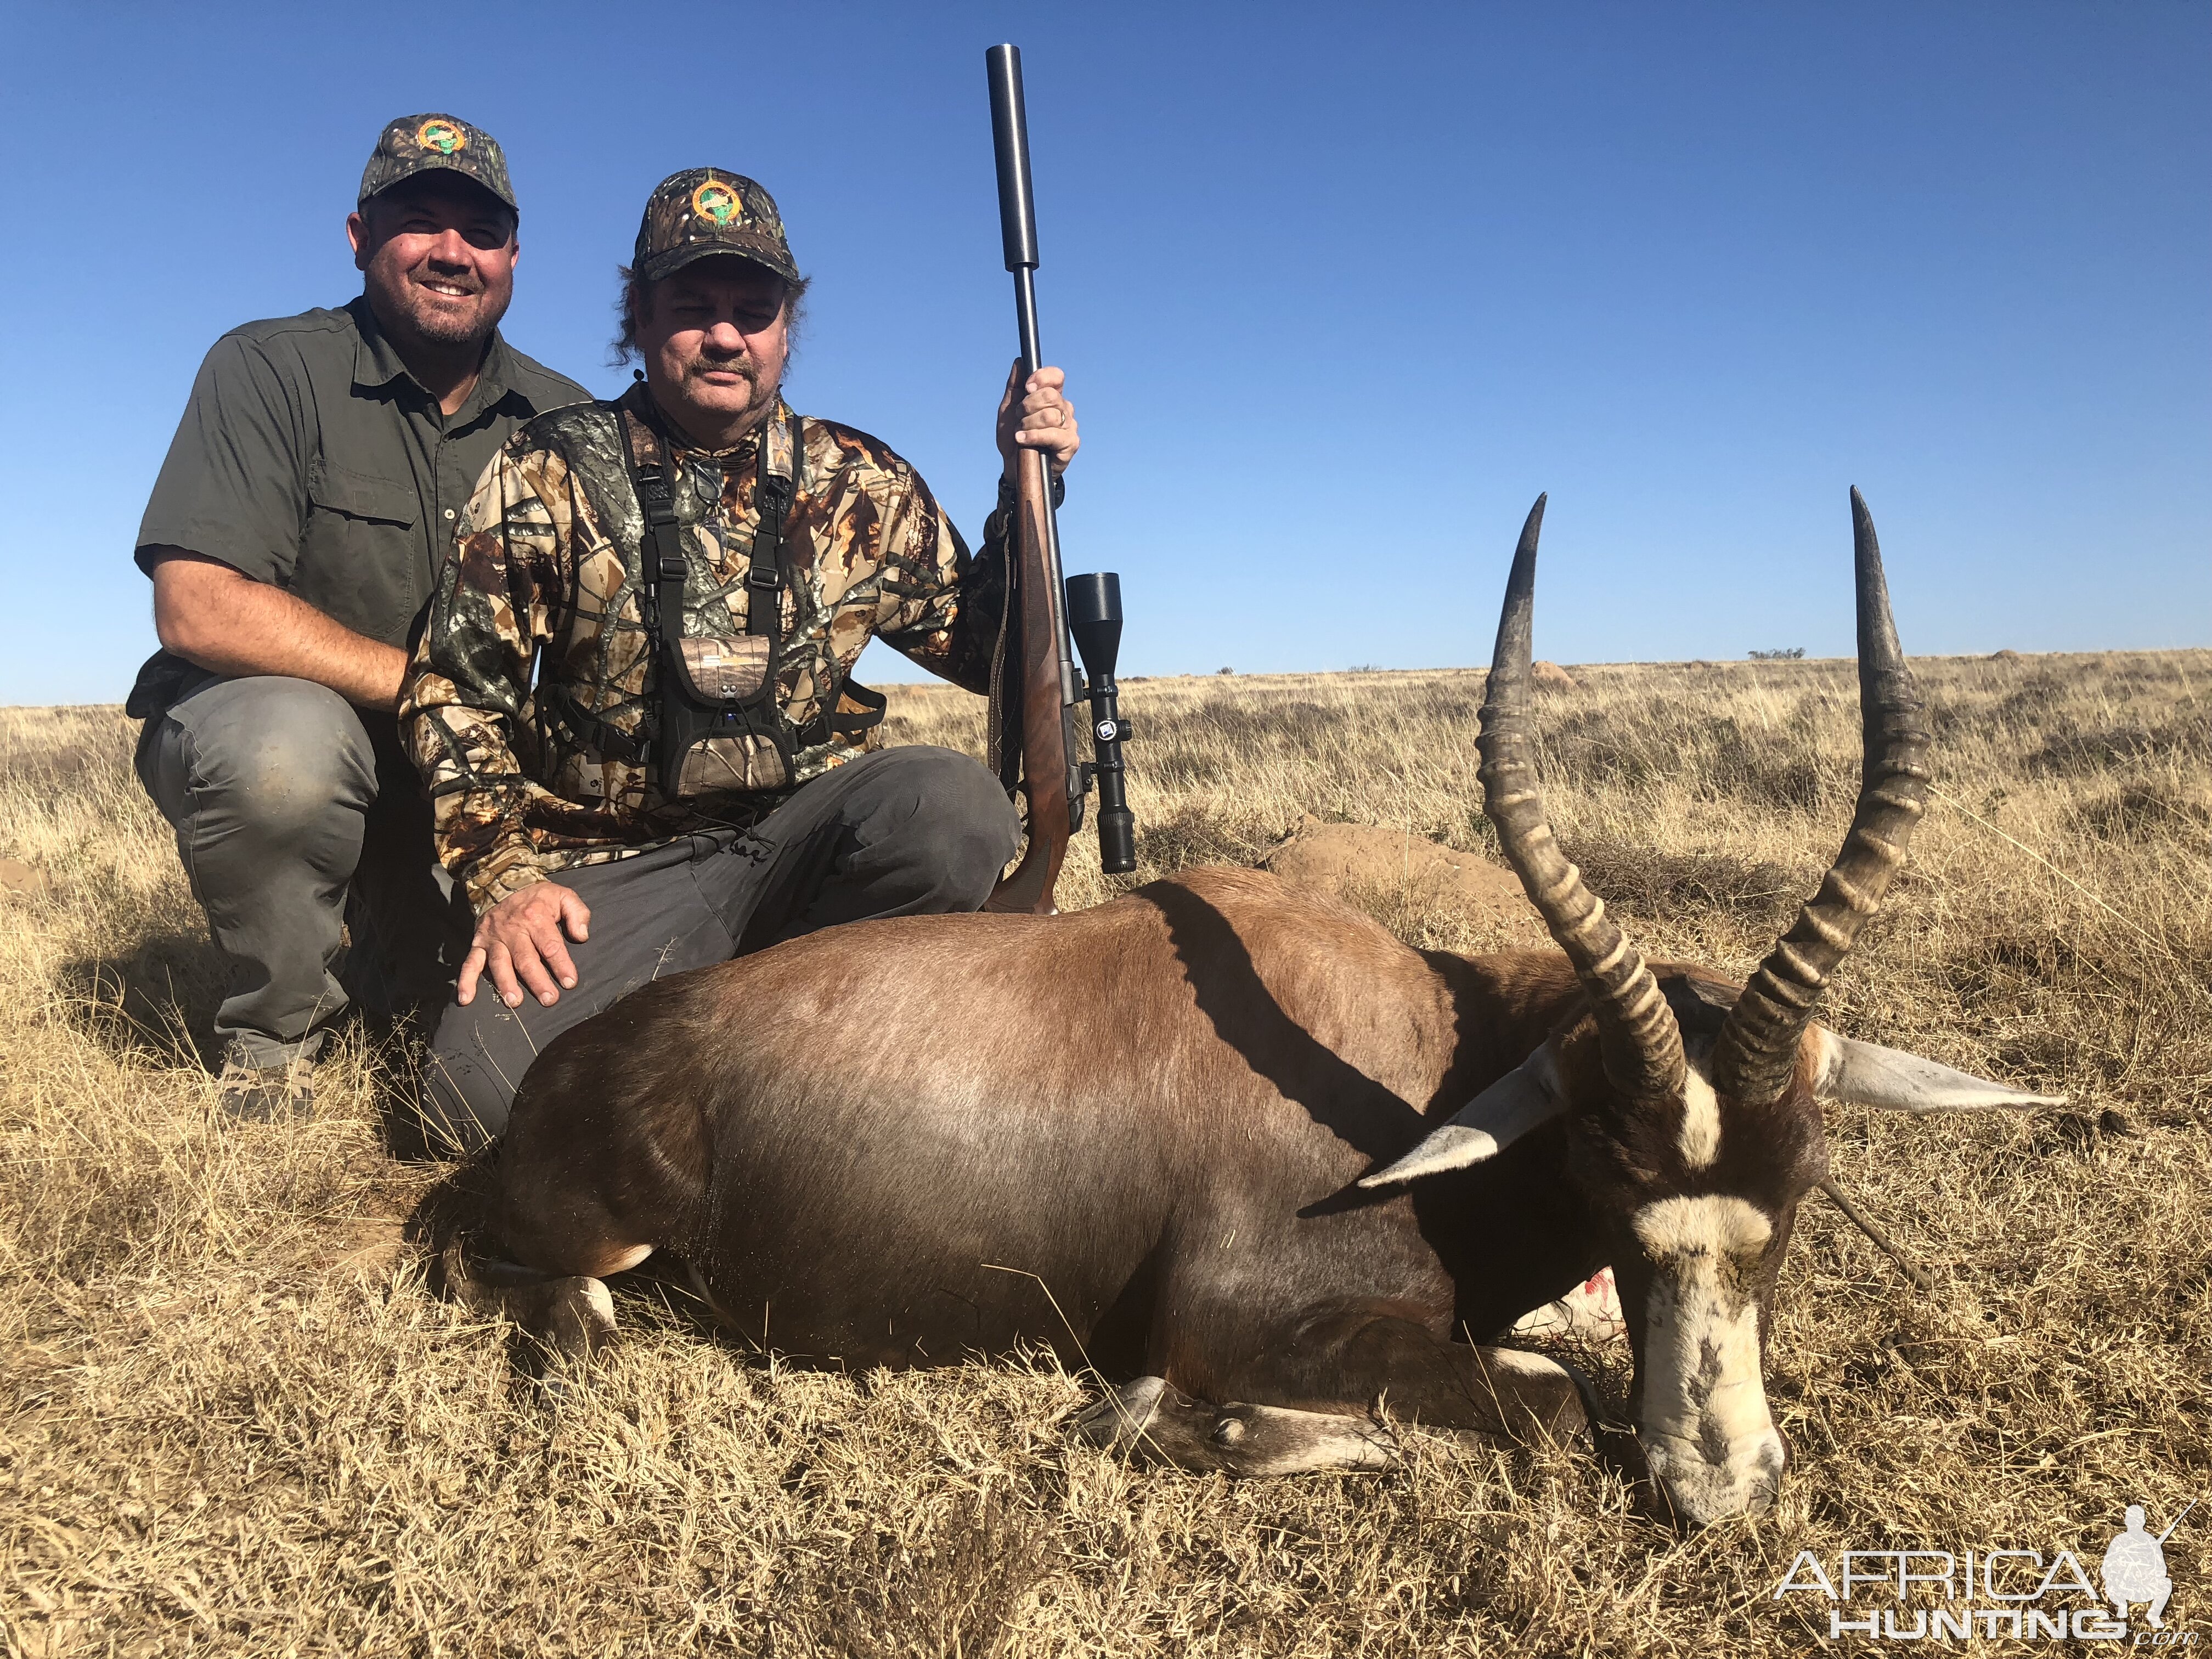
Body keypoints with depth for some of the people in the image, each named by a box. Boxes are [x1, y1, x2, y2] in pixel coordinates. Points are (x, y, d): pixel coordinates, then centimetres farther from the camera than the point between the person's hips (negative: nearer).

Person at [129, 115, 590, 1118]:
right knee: (288, 736, -37)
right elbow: (197, 610, -21)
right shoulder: (270, 370, -10)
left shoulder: (564, 421, 2)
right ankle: (276, 1028, -8)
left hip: (459, 774, 4)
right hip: (255, 733, -3)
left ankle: (398, 966, 25)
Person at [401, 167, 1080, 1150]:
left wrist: (1027, 490, -2)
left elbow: (982, 649, 11)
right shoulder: (552, 472, 3)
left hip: (799, 837, 2)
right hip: (613, 870, -1)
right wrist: (506, 875, -8)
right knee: (485, 1086, -26)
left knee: (956, 810, -31)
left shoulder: (863, 486, 7)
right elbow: (456, 690, 4)